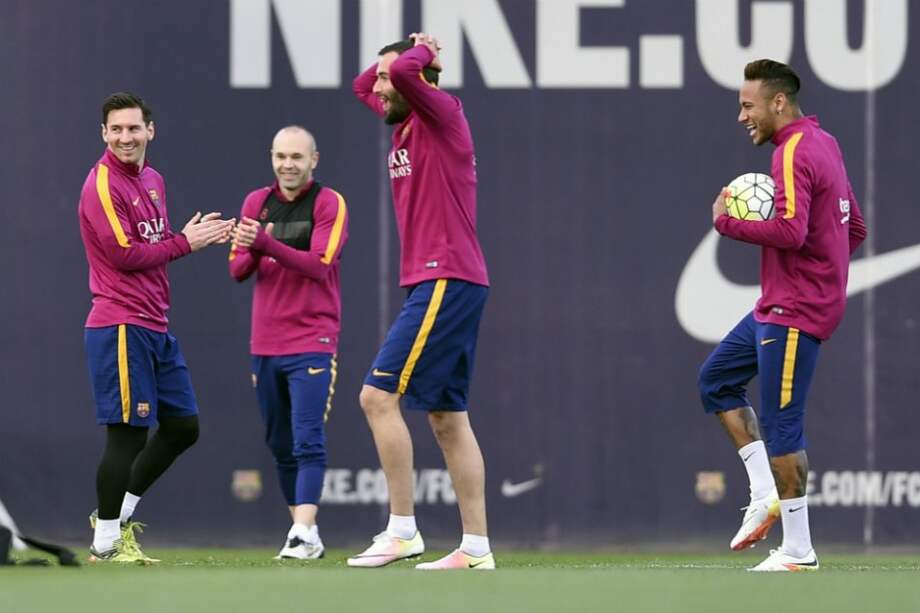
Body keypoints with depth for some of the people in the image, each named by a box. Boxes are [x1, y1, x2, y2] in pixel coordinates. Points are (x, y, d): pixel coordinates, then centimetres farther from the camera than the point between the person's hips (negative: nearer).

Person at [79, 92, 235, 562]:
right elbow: (124, 254, -18)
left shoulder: (152, 180, 16)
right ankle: (106, 542, 2)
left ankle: (119, 512, 25)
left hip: (155, 326, 9)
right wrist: (185, 243, -9)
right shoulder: (103, 185, -12)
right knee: (128, 433, -7)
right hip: (121, 326, -9)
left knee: (182, 427, 14)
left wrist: (201, 236, 4)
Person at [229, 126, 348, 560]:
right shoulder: (257, 202, 10)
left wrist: (267, 243, -27)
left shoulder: (330, 204, -4)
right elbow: (237, 269, 8)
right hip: (265, 343, 6)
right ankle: (304, 531, 16)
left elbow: (319, 264, -17)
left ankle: (303, 534, -23)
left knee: (307, 441, -15)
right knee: (280, 446, 9)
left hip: (311, 341, -6)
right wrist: (249, 252, -15)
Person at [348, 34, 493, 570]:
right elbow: (362, 85, 34)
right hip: (437, 284, 10)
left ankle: (403, 530, -12)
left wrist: (417, 55, -6)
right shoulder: (406, 124, 16)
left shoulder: (443, 113, -9)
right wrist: (418, 52, 19)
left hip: (447, 281, -10)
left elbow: (404, 72, -28)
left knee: (379, 397, -13)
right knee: (448, 417, 8)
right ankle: (476, 547, 7)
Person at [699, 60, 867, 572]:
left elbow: (790, 230, -29)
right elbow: (856, 229, 20)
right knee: (717, 380, 17)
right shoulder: (823, 143, 14)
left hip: (795, 313, -11)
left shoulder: (795, 153, -16)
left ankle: (799, 553, -3)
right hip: (777, 306, 11)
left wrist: (727, 222, -16)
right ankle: (766, 497, 12)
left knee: (781, 426, -7)